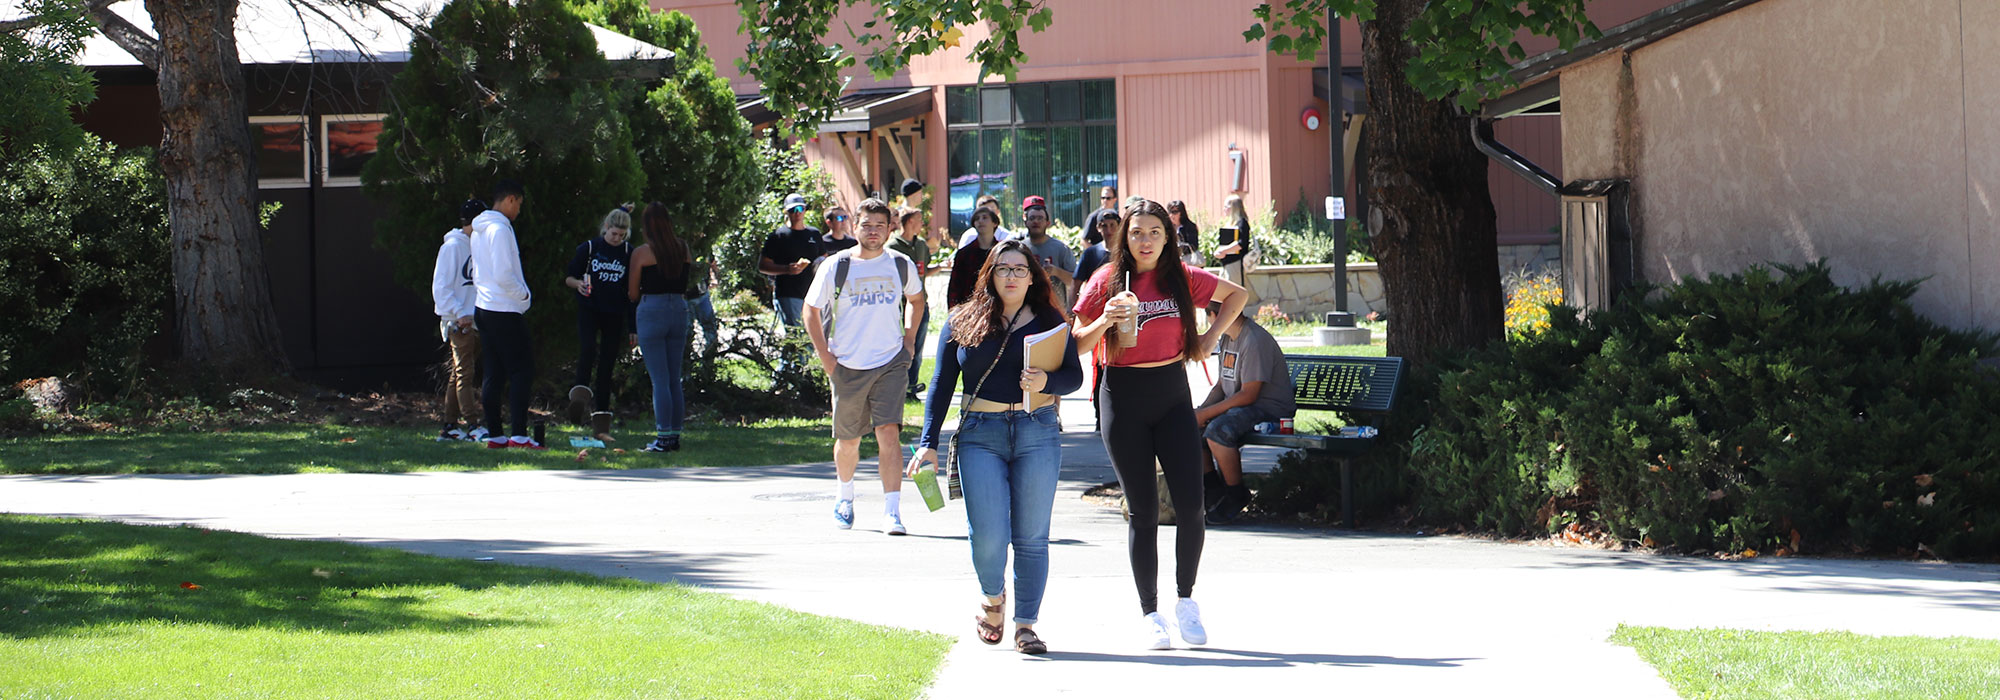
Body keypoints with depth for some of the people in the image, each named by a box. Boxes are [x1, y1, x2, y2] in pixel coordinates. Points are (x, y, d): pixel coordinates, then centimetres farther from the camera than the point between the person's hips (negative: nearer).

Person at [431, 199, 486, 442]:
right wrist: (459, 313, -19)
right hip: (458, 322, -8)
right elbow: (441, 287, -12)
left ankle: (450, 426, 11)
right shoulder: (452, 247, -8)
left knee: (460, 374, 9)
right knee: (464, 373, -10)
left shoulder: (476, 245, 15)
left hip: (474, 321, 8)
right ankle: (473, 425, -15)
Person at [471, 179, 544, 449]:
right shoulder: (500, 229, -15)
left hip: (483, 309, 10)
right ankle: (519, 433, -13)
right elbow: (504, 275, -21)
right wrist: (524, 294, -6)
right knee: (522, 370, -8)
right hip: (504, 311, -10)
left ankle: (494, 434, 10)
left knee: (494, 374, 10)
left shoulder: (479, 231, 15)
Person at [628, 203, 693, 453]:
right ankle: (675, 435, 12)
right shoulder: (683, 250, 4)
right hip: (679, 310, 4)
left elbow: (633, 294, -1)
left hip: (652, 311, -4)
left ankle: (663, 437, -5)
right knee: (675, 379, 11)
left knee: (659, 379, -3)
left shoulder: (641, 254, -7)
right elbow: (685, 282, 8)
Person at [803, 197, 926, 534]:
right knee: (848, 440, 11)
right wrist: (826, 358, -2)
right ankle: (845, 496, 40)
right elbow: (811, 310, 5)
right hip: (847, 367, 0)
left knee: (888, 432, -16)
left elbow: (915, 298, 23)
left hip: (891, 364, 0)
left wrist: (909, 339, 13)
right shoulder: (835, 267, -5)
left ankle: (892, 512, -19)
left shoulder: (901, 265, 2)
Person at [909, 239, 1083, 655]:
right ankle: (992, 597, 20)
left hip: (1037, 433, 0)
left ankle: (1026, 624, 8)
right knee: (988, 536, -9)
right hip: (981, 436, 0)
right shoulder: (964, 322, 9)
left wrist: (1046, 381, -16)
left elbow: (1075, 376, 7)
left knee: (1031, 538, 0)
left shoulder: (1049, 322, 8)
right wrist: (928, 442, 3)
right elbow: (942, 384, 9)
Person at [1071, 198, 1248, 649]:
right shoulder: (1107, 281, -2)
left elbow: (1235, 295, 20)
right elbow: (1076, 342, 1)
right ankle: (1150, 614, 6)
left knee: (1191, 504, -6)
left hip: (1171, 393, 2)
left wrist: (1211, 337, 8)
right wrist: (1105, 322, -17)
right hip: (1123, 397, -2)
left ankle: (1186, 599, 12)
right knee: (1143, 510, -2)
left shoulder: (1183, 278, 3)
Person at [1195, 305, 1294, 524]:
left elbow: (1248, 394, -23)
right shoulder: (1226, 339, 13)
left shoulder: (1255, 341, -19)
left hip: (1270, 409, -10)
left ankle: (1236, 496, -15)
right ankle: (1213, 491, 8)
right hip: (1237, 406, 10)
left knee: (1217, 430, -33)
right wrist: (1202, 409, -4)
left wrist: (1206, 413, -21)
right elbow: (1221, 386, 16)